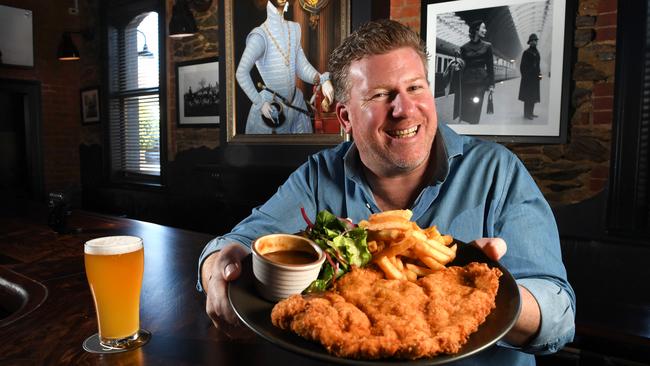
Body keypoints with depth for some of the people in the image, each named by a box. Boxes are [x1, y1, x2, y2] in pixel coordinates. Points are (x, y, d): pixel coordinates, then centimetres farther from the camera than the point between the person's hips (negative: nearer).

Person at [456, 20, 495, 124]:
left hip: (480, 81, 0)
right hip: (466, 81, 0)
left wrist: (491, 84, 1)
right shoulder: (464, 47, 7)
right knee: (462, 109, -4)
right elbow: (462, 65, 10)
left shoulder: (487, 46, 8)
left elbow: (490, 66, 6)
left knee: (475, 111, -4)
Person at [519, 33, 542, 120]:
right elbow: (522, 66, -8)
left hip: (535, 78, 7)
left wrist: (539, 74, 8)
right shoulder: (526, 52, -6)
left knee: (533, 96, 10)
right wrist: (524, 76, -13)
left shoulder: (537, 52, 14)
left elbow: (537, 65, 19)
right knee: (528, 96, -5)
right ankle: (526, 114, 0)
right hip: (528, 78, -7)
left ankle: (530, 113, 18)